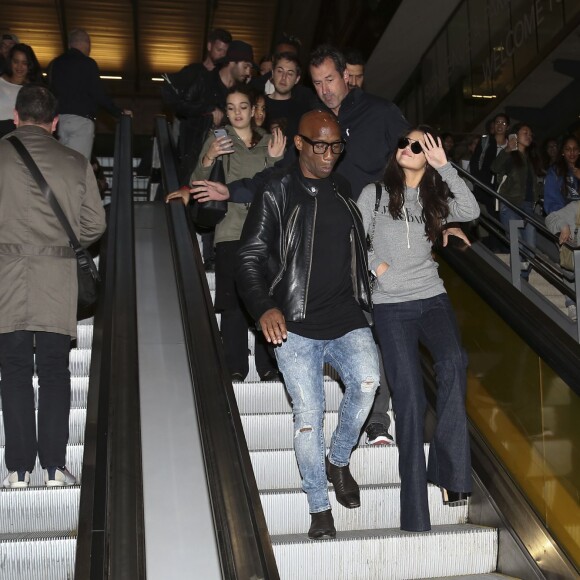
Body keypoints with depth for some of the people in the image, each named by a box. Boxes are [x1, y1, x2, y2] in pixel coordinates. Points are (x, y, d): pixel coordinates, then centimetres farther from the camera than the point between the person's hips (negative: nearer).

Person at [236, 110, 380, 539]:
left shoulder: (345, 191, 11)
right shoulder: (277, 194, -2)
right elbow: (250, 258, -7)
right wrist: (264, 308, -22)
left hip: (346, 318, 3)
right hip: (295, 327, -3)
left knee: (366, 381, -22)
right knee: (309, 416, -1)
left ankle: (339, 460, 7)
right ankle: (320, 508, 19)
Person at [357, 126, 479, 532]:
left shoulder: (436, 198, 11)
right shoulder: (374, 194, 9)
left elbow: (471, 211, -9)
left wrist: (444, 166, -7)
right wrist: (377, 266, -10)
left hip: (432, 297, 2)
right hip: (391, 305, -1)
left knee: (453, 360, -31)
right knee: (410, 400, -8)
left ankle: (448, 467, -22)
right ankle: (415, 512, -2)